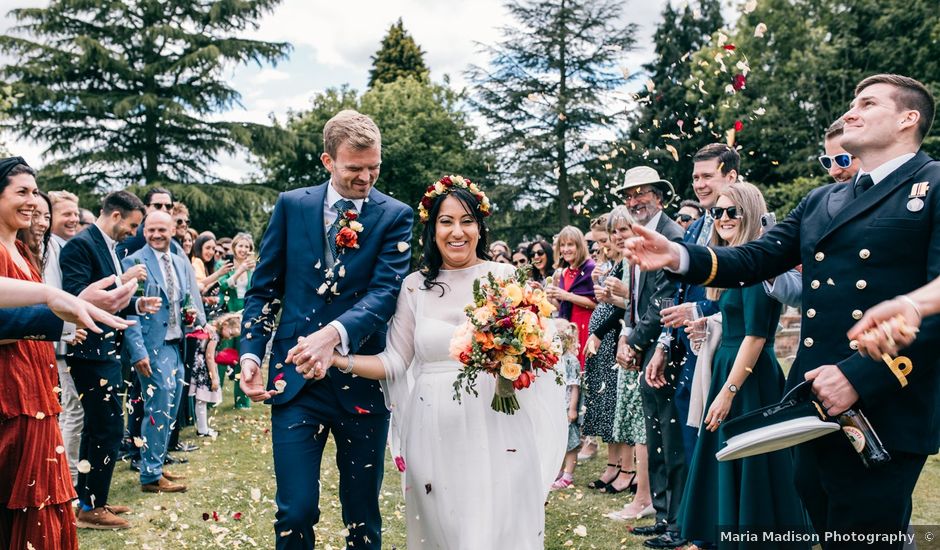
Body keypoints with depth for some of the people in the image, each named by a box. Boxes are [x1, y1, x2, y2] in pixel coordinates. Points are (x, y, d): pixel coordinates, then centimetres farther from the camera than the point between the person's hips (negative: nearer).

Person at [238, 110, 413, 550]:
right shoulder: (291, 206, 5)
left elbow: (386, 291, -14)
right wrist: (250, 353, -3)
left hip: (362, 381, 0)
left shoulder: (395, 216, -1)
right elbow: (264, 288, 9)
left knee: (363, 512, 12)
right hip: (295, 378, 1)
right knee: (296, 510, 0)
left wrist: (335, 333, -30)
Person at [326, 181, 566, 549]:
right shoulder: (415, 286, 6)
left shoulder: (504, 277, 0)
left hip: (495, 426, -2)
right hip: (434, 432, 2)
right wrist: (337, 360, -7)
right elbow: (395, 363, 5)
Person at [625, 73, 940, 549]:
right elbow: (753, 260, 9)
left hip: (884, 410, -6)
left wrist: (860, 376, -20)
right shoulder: (820, 201, 18)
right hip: (814, 404, 7)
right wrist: (678, 256, -8)